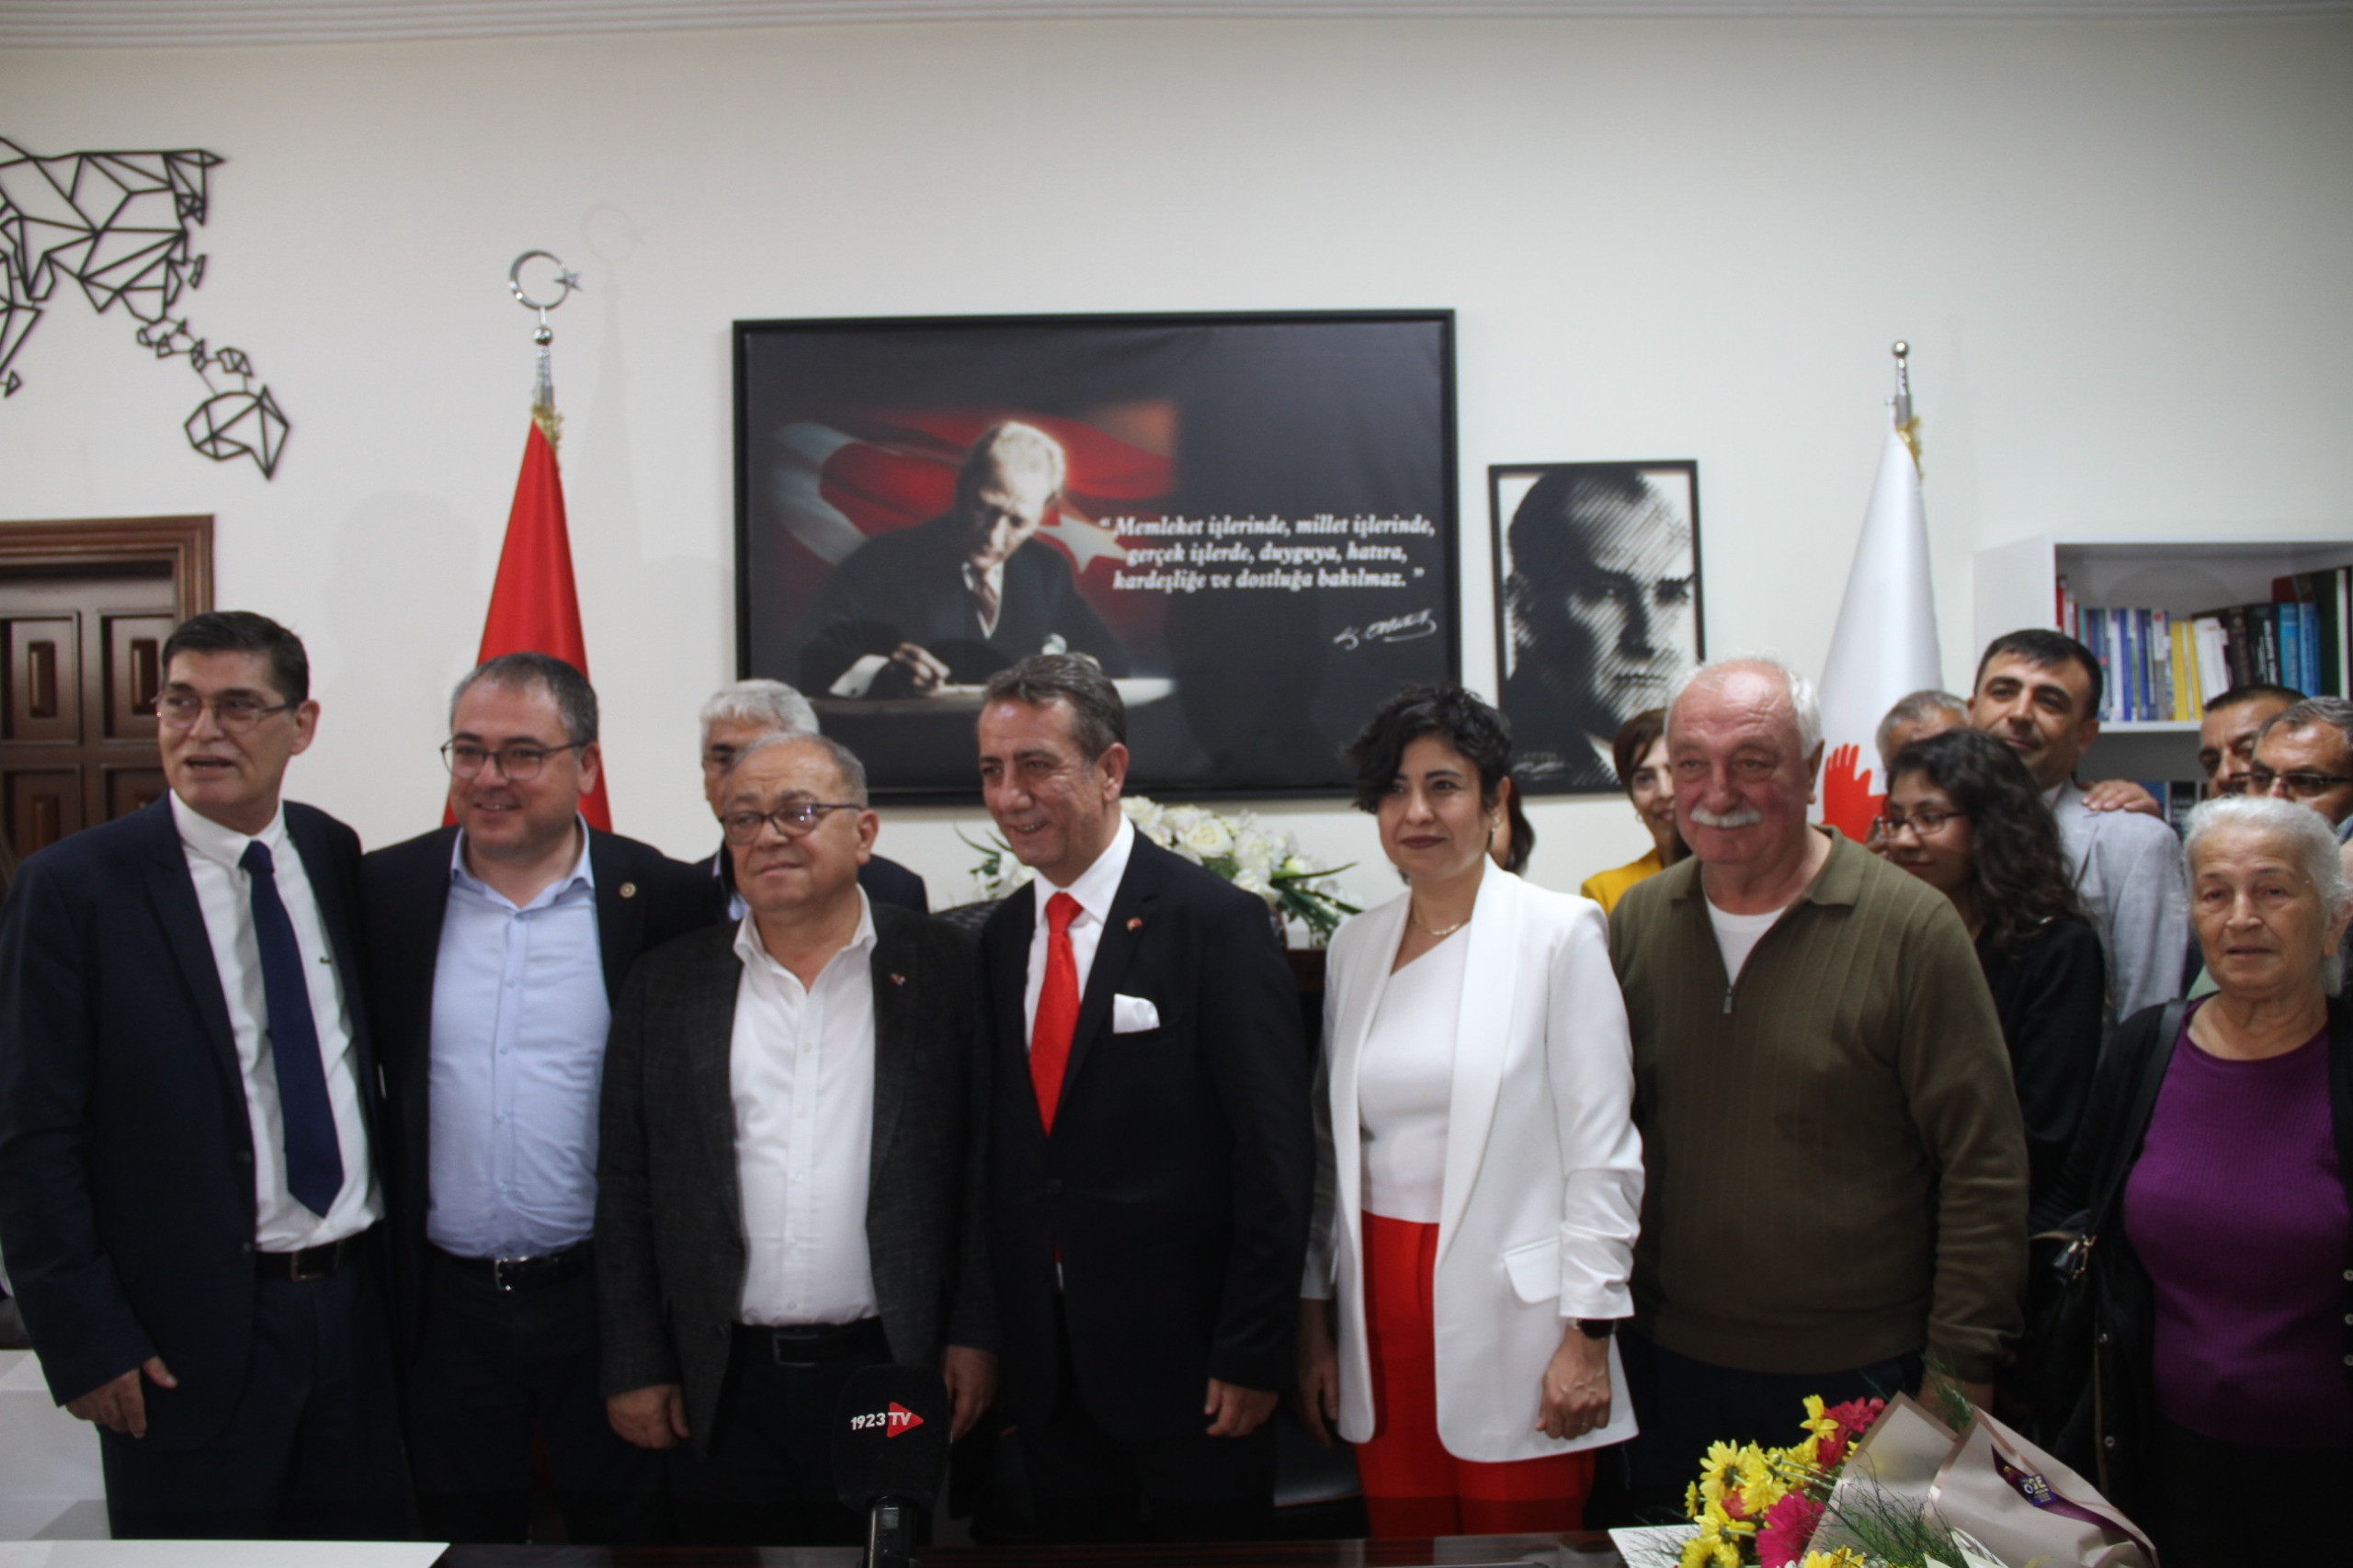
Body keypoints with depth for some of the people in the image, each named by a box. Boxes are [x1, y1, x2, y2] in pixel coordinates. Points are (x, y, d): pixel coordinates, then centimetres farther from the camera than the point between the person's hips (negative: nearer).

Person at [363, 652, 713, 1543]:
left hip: (604, 1294, -2)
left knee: (627, 1525, 13)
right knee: (462, 1528, 17)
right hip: (446, 1302, 2)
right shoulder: (384, 892, 0)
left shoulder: (665, 899, -6)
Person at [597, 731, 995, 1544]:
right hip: (724, 1390, 2)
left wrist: (975, 1335, -5)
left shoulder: (941, 967, -1)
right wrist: (635, 1367, 3)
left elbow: (983, 1164, -1)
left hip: (894, 1375, -1)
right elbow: (624, 1188, 5)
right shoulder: (668, 982, 5)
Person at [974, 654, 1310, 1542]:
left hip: (1188, 1360, -5)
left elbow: (1273, 1154, -14)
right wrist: (992, 1338, 7)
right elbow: (1003, 1147, 10)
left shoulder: (1214, 922, -12)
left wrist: (1253, 1355, -14)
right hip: (1046, 1366, 5)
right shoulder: (999, 938, 7)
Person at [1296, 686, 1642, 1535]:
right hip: (1383, 1321, 4)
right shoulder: (1355, 945, 9)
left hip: (1511, 1319, -4)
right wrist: (1312, 1320, 12)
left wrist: (1587, 1337, -10)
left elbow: (1603, 1151, -7)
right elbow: (1331, 1143, 12)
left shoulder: (1559, 932, -6)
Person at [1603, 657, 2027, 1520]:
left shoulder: (1911, 926, -12)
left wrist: (1958, 1370, -10)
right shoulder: (1638, 921, 1)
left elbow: (1983, 1171, -9)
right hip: (1669, 1366, 4)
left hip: (1858, 1378, -3)